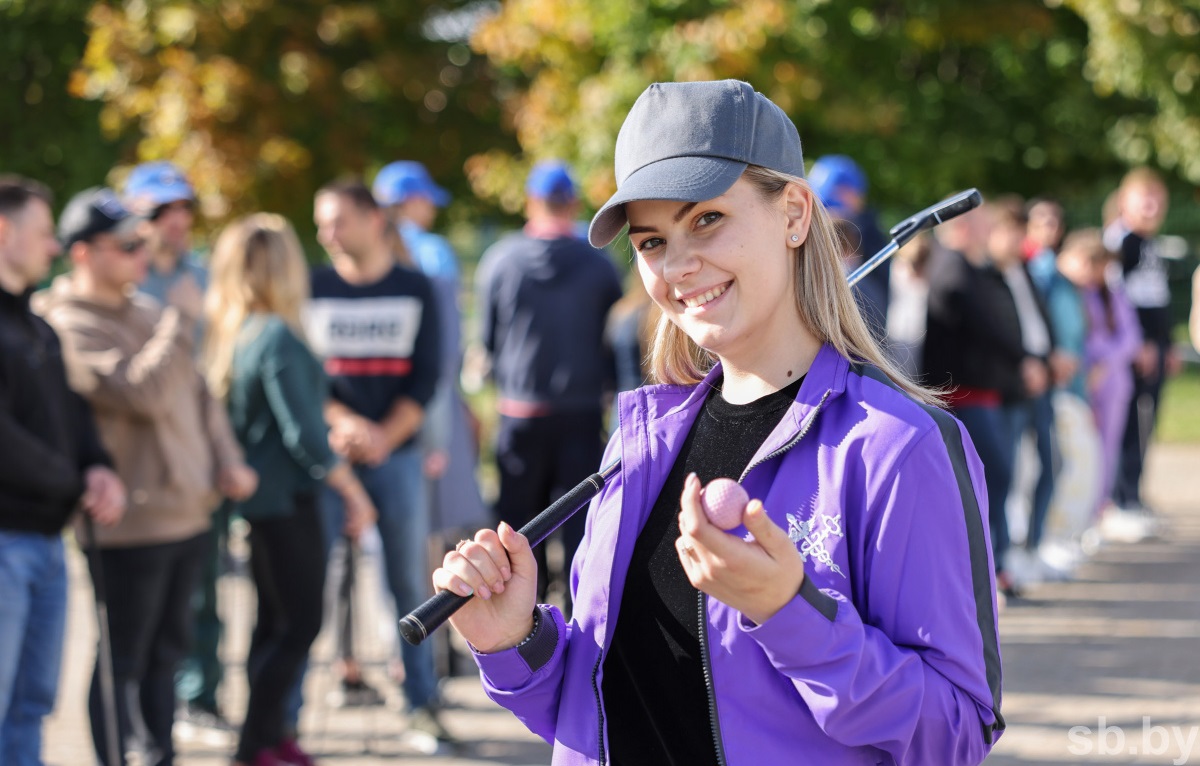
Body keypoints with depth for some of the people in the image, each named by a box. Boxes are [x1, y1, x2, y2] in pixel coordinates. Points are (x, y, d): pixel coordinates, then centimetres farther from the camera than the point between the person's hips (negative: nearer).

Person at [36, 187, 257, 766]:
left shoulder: (146, 311, 14)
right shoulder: (72, 327, -14)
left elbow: (198, 392, 21)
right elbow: (143, 392, -26)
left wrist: (226, 461, 9)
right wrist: (181, 320, -17)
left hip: (187, 513, 9)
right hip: (132, 523, -9)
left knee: (167, 651, 17)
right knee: (122, 664, -2)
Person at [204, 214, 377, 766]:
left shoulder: (228, 333, 7)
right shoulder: (278, 337, -18)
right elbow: (303, 433, -19)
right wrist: (354, 493, -13)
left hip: (257, 495, 9)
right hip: (286, 497, -9)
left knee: (273, 620, 15)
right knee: (300, 623, -4)